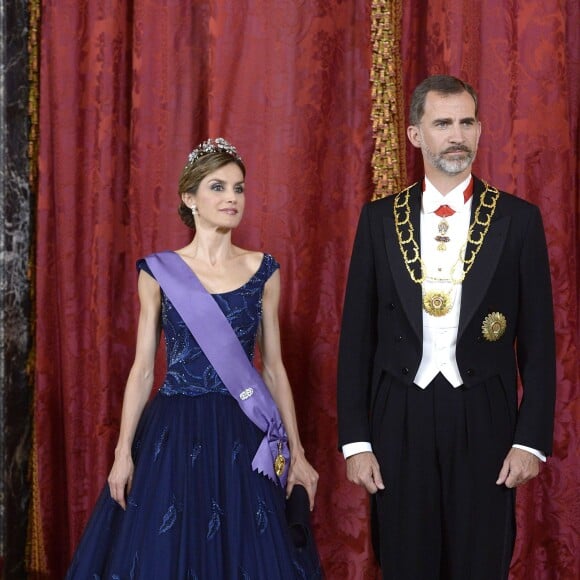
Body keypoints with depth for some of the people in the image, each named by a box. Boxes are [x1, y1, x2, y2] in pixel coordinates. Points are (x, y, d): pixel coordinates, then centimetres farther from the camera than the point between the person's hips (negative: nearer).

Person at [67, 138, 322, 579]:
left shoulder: (262, 270, 5)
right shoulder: (158, 272, 1)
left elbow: (273, 366, 8)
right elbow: (143, 368, 3)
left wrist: (297, 452, 5)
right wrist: (123, 452, -3)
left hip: (244, 436, 1)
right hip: (175, 433, -1)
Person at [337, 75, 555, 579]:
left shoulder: (518, 218, 1)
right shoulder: (380, 218, 4)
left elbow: (538, 339, 1)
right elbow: (357, 334, 4)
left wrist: (532, 439, -5)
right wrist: (355, 439, -1)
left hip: (484, 420, -1)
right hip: (399, 419, 1)